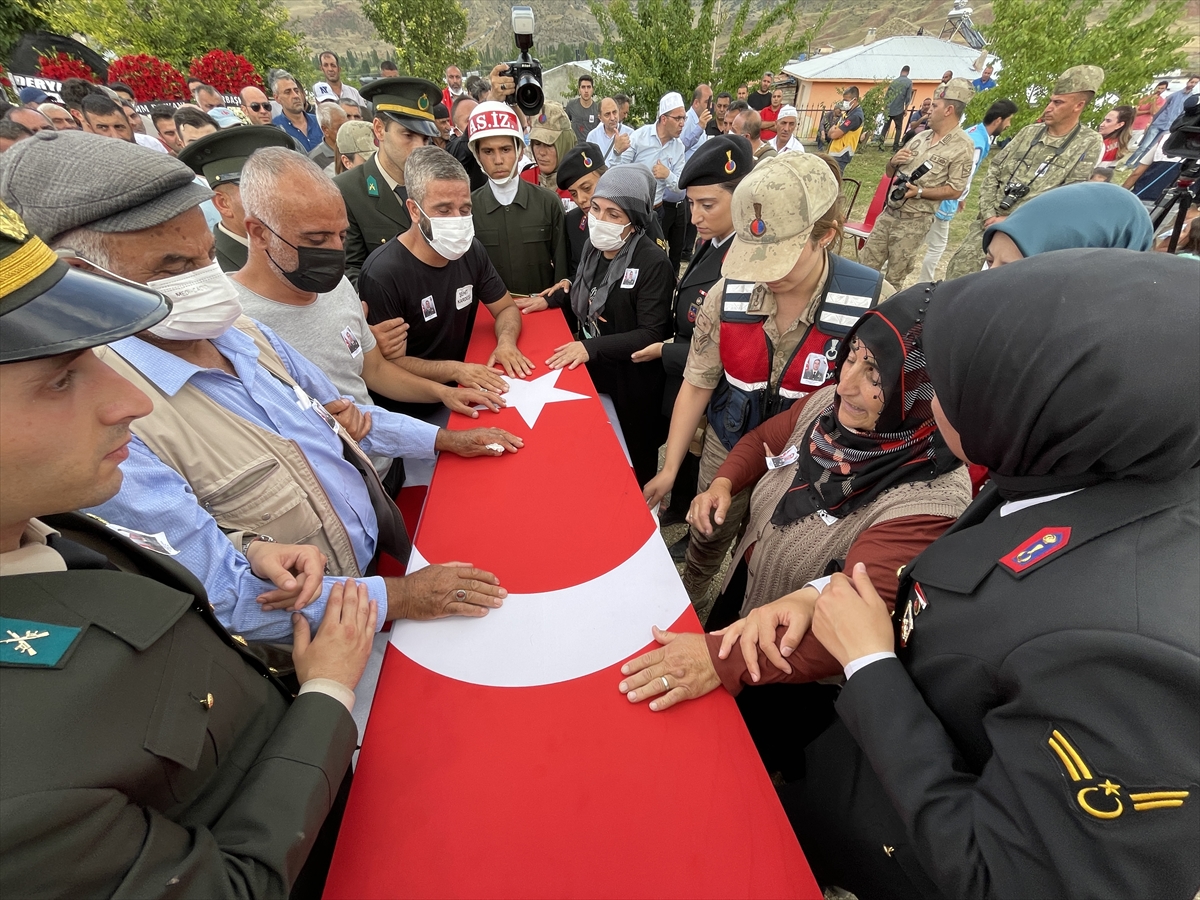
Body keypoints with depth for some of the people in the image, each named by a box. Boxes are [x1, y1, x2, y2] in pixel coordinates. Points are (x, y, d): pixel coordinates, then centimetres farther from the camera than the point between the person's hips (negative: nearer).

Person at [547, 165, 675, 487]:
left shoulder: (654, 263, -21)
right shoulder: (593, 246, 2)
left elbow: (652, 334, -25)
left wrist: (592, 347, -31)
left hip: (632, 385, -6)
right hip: (590, 373, 7)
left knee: (633, 464, 15)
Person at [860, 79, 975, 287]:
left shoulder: (962, 147, -8)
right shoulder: (920, 137, 11)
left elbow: (955, 191, -12)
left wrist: (920, 191, -20)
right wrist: (894, 162, -6)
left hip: (914, 221, -6)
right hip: (888, 212, 6)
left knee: (894, 278, 1)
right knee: (866, 266, 6)